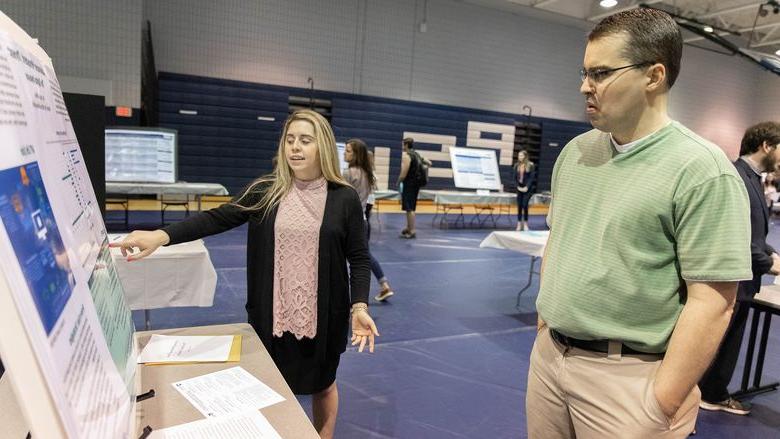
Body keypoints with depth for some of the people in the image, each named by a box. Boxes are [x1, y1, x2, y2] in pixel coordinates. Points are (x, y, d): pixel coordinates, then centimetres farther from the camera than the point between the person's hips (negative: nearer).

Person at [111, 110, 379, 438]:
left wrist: (360, 306, -15)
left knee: (322, 384, 20)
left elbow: (359, 258, -5)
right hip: (272, 313, 2)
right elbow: (217, 219, -9)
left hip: (323, 314, -1)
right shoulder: (265, 191, -3)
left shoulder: (345, 198, -7)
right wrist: (160, 236, -23)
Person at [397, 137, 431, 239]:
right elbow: (429, 163, 23)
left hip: (409, 184, -9)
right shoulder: (417, 154, 13)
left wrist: (398, 182, -7)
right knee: (411, 207, 17)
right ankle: (409, 228, 27)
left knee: (409, 208, -7)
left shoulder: (406, 155, -14)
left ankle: (412, 231, -7)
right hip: (416, 184, 9)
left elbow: (404, 173, -21)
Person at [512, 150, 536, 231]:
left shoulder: (531, 165, -2)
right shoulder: (516, 165, 7)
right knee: (519, 205, 3)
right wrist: (518, 186, -3)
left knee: (524, 204, -10)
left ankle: (525, 223, 2)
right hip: (519, 188, 4)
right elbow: (515, 177, 8)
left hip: (527, 188, -3)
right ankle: (519, 224, 9)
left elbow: (532, 177, -6)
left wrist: (527, 187, -13)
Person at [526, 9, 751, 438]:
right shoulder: (574, 151, 3)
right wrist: (543, 328, 10)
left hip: (627, 375, -6)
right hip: (548, 356, 6)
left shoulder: (701, 170, -15)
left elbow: (711, 303, -16)